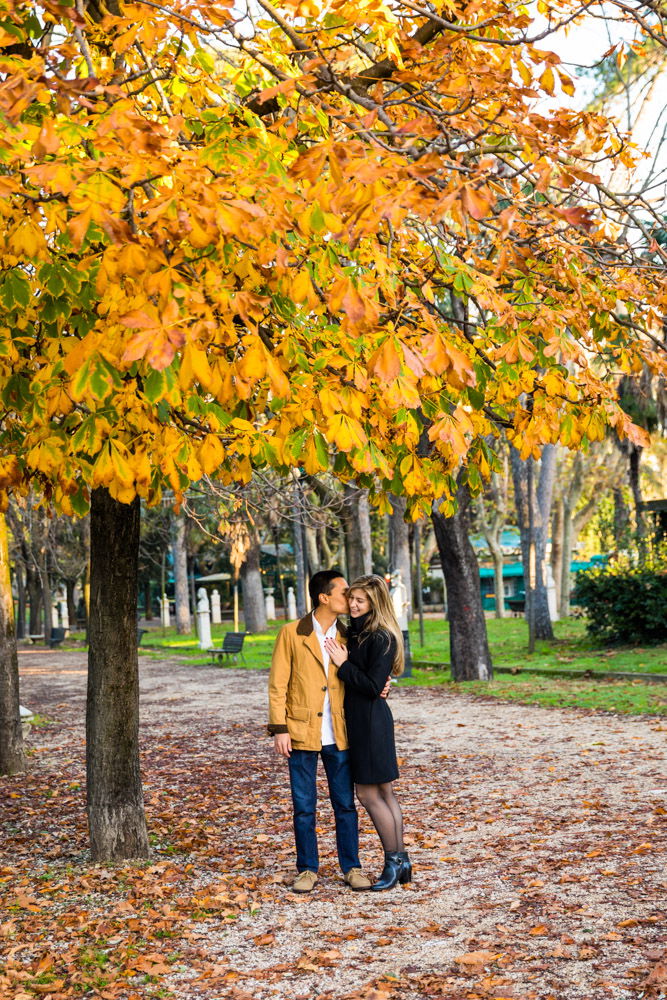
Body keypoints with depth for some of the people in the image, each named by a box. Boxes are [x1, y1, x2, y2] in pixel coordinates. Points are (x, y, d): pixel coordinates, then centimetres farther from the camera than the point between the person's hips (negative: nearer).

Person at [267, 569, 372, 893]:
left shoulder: (347, 638, 8)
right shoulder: (291, 634, -3)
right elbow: (278, 685, -4)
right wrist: (279, 729, -9)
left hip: (338, 736, 3)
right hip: (302, 733, -3)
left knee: (345, 805, 7)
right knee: (304, 807, 5)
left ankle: (351, 868, 18)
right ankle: (307, 869, 17)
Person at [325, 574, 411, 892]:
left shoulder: (381, 639, -16)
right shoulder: (354, 632, 12)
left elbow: (373, 687, -20)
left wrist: (343, 663, -17)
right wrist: (344, 661, -3)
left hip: (371, 721, -9)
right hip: (358, 720, 9)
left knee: (368, 794, -3)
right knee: (384, 794, 12)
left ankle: (394, 860, 8)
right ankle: (400, 862, 19)